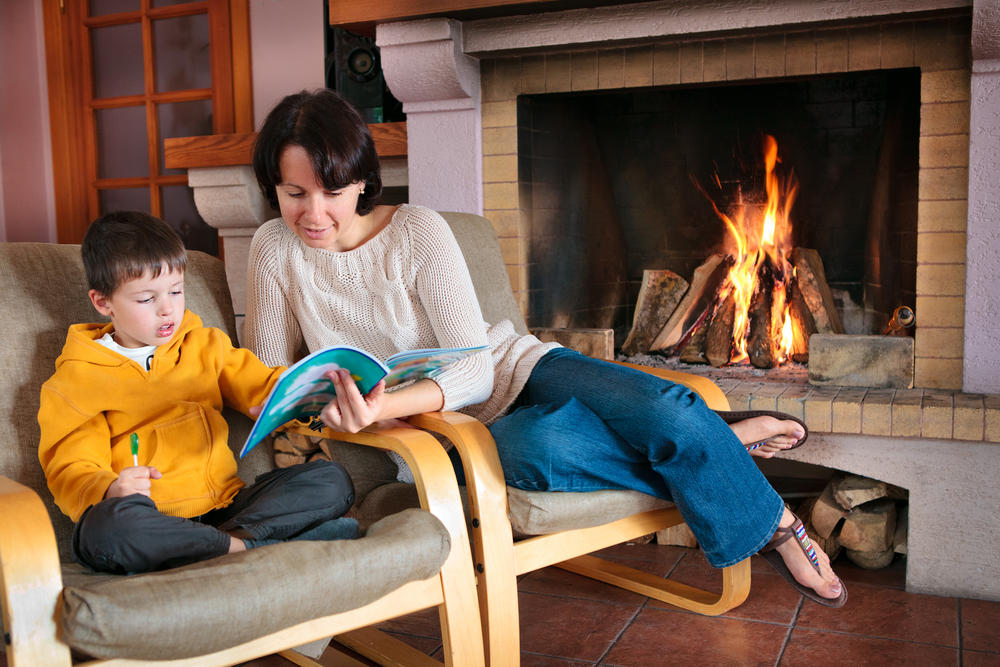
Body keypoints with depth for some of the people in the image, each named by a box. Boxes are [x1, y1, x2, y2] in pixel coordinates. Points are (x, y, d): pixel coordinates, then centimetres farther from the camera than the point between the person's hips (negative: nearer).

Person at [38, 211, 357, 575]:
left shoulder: (206, 346, 19)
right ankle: (244, 547, -29)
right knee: (104, 527, -39)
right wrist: (108, 490, -24)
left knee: (332, 480, -14)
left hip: (224, 504, 4)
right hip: (149, 522, -3)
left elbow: (263, 386, 19)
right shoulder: (75, 379, 7)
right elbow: (72, 469, 1)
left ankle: (239, 533, -31)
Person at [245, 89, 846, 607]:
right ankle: (714, 452, -11)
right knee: (531, 452, -37)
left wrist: (386, 406, -38)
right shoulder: (275, 249, -5)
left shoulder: (418, 231, -15)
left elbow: (475, 369, -19)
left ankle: (775, 525, 1)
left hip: (517, 372, 0)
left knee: (666, 408, -29)